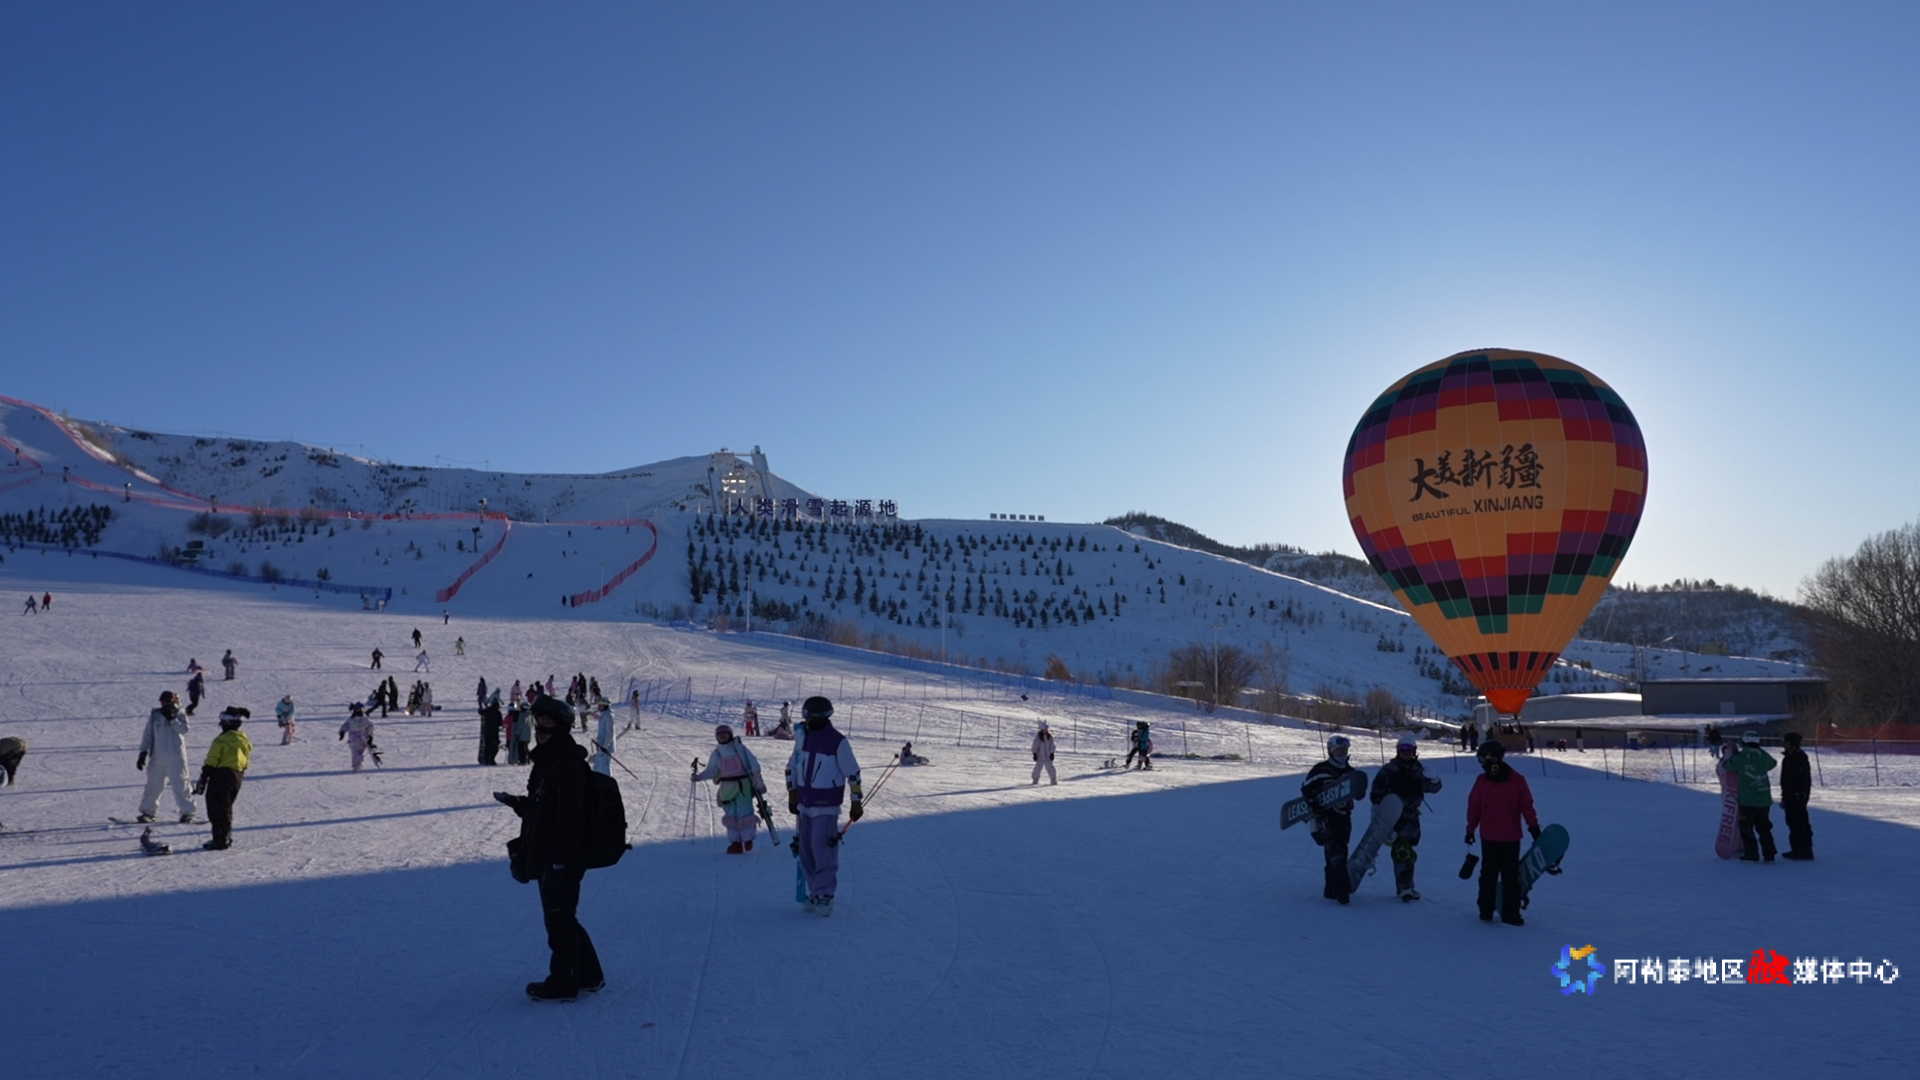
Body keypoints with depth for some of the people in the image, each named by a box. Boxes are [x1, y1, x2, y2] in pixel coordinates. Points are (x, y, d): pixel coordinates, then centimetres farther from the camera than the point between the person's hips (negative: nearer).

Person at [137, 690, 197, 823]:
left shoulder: (180, 715, 1)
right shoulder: (155, 715, 8)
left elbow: (184, 729, -15)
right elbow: (148, 734, 10)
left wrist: (172, 719, -23)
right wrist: (143, 752, 4)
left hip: (176, 758, -3)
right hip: (157, 757, 3)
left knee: (180, 784, -4)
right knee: (153, 784, 8)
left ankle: (187, 812, 1)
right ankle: (147, 811, 23)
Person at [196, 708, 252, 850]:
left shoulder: (222, 740, -13)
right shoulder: (245, 741, 11)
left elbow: (211, 763, -13)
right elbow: (245, 763, 16)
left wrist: (202, 781, -7)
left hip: (221, 776, -8)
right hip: (237, 778, 8)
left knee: (217, 809, -2)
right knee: (226, 808, 19)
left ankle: (220, 840, -5)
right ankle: (226, 838, 23)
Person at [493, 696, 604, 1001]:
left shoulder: (568, 765, -19)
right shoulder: (548, 761, 14)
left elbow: (570, 816, -24)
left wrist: (558, 858, -25)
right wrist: (515, 802, 10)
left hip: (561, 859, -11)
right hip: (546, 857, 11)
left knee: (558, 919, 1)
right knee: (562, 918, 19)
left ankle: (563, 983, 14)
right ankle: (588, 975, 30)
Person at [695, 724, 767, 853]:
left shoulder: (739, 747, 0)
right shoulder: (716, 753, 9)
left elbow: (752, 762, 0)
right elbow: (711, 770, 11)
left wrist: (758, 780, -5)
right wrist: (699, 776, -7)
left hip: (743, 784, -3)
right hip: (727, 786, 3)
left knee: (743, 812, -7)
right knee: (731, 815, 1)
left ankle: (747, 839, 10)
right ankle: (735, 842, 8)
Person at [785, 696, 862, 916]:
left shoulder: (838, 742, -12)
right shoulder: (803, 737, 4)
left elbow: (853, 773, -8)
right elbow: (792, 767, 14)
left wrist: (856, 802, -6)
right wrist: (792, 794, 14)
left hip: (826, 806, -6)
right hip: (805, 803, 6)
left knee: (823, 850, -9)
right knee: (806, 850, 9)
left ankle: (825, 895, 0)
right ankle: (815, 891, 21)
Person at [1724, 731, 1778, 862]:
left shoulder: (1739, 758, -12)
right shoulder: (1764, 757, 0)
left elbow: (1726, 765, 2)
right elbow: (1772, 763, 21)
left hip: (1747, 800, -4)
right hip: (1764, 799, 4)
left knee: (1746, 827, 5)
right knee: (1764, 827, 16)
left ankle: (1751, 854, 3)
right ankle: (1769, 854, 16)